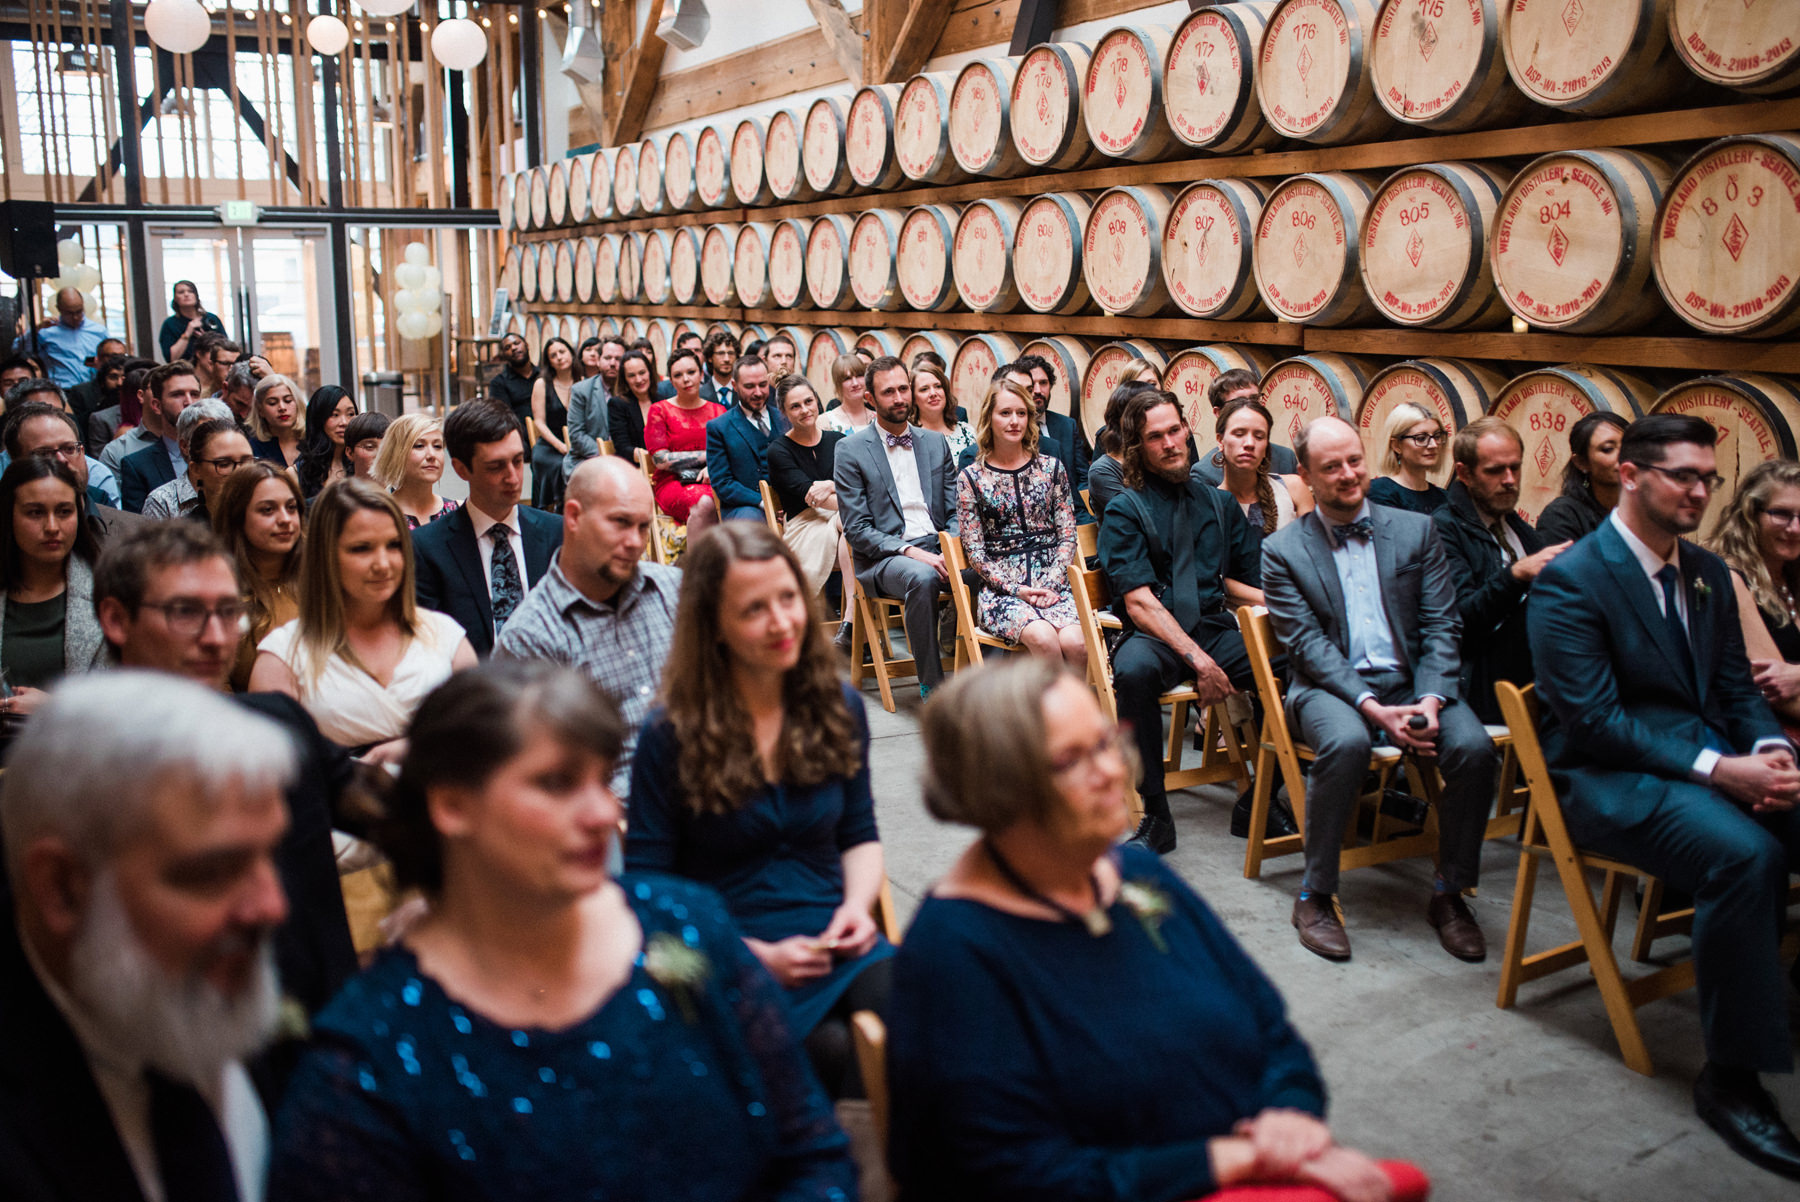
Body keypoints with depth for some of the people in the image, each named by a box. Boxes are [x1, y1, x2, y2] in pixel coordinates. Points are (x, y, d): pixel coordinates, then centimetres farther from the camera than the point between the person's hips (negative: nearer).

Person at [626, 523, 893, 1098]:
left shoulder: (839, 708, 8)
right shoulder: (671, 738, -5)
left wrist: (858, 905, -1)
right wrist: (756, 956, -12)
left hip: (838, 945, 4)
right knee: (843, 1056, -33)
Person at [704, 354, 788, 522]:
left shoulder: (785, 418, 16)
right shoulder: (718, 427, 5)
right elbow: (722, 484, -2)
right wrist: (762, 502, -16)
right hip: (741, 507, -3)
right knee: (750, 517, -38)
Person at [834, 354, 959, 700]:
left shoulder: (936, 442, 16)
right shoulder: (850, 450, 1)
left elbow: (955, 510, 15)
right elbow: (857, 530, -5)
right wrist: (910, 551, -19)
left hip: (937, 548, 4)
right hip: (883, 558, -4)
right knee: (922, 577, -38)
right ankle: (931, 686, -26)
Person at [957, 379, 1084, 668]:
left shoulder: (1052, 468, 12)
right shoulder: (970, 478, 5)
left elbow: (1068, 536, 9)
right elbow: (974, 551, 2)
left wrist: (1051, 584, -7)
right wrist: (1015, 590, -10)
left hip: (1051, 584, 2)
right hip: (1000, 589, -2)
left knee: (1074, 643, -28)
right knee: (1043, 638, -32)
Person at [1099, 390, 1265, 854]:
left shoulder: (1218, 501, 15)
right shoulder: (1125, 509, -1)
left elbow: (1237, 581, 15)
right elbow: (1139, 602, -11)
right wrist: (1198, 660, -20)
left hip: (1214, 629, 4)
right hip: (1152, 636, -4)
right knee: (1133, 670, -39)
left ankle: (1257, 802, -2)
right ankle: (1155, 815, -23)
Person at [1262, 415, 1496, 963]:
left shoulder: (1416, 530, 10)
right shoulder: (1283, 550, 3)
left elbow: (1442, 626, 4)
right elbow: (1308, 645, -6)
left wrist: (1430, 699, -14)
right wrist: (1373, 707, -19)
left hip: (1411, 682, 3)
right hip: (1331, 687, -3)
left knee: (1475, 746, -25)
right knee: (1346, 743, -36)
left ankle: (1449, 893, -4)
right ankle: (1315, 895, -18)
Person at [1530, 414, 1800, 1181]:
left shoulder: (1707, 573, 14)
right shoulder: (1570, 580, -10)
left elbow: (1737, 688, 15)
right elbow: (1592, 719, -16)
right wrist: (1716, 769, -23)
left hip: (1711, 760, 7)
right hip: (1608, 779, -7)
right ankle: (1731, 1077, -19)